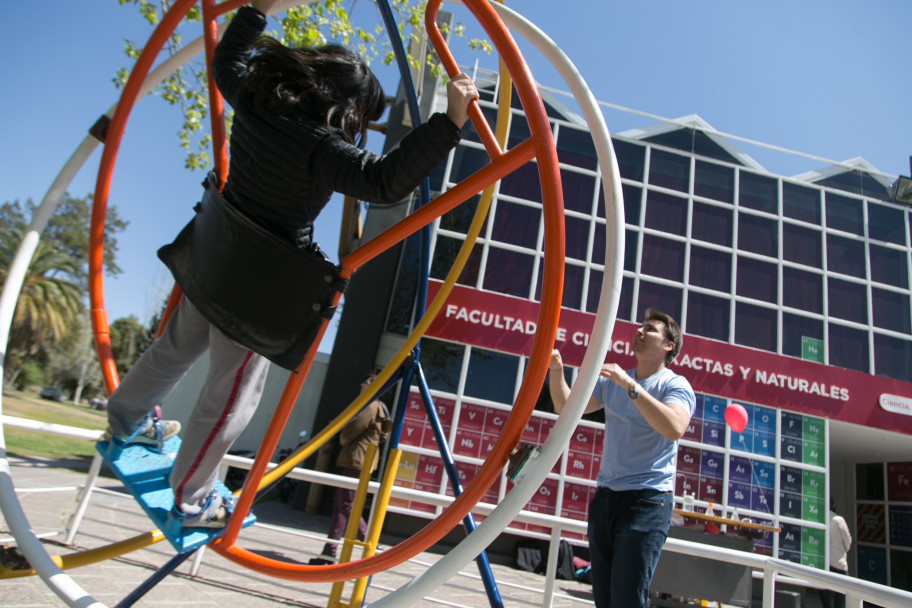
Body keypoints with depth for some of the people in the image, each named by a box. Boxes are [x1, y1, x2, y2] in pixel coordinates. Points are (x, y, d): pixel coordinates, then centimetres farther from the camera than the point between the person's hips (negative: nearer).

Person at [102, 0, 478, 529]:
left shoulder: (253, 96, -2)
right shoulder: (320, 148, -26)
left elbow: (227, 60, 19)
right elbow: (386, 181, -35)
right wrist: (450, 121, -36)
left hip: (215, 252, 9)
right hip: (259, 284, -8)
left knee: (178, 345, 31)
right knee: (232, 395, 9)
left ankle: (128, 420, 56)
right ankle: (191, 500, 29)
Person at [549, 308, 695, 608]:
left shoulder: (675, 385, -4)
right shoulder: (612, 381, 14)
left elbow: (674, 428, -24)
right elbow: (566, 406, 7)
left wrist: (630, 385, -27)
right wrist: (556, 370, -9)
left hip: (647, 500, -6)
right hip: (605, 497, 6)